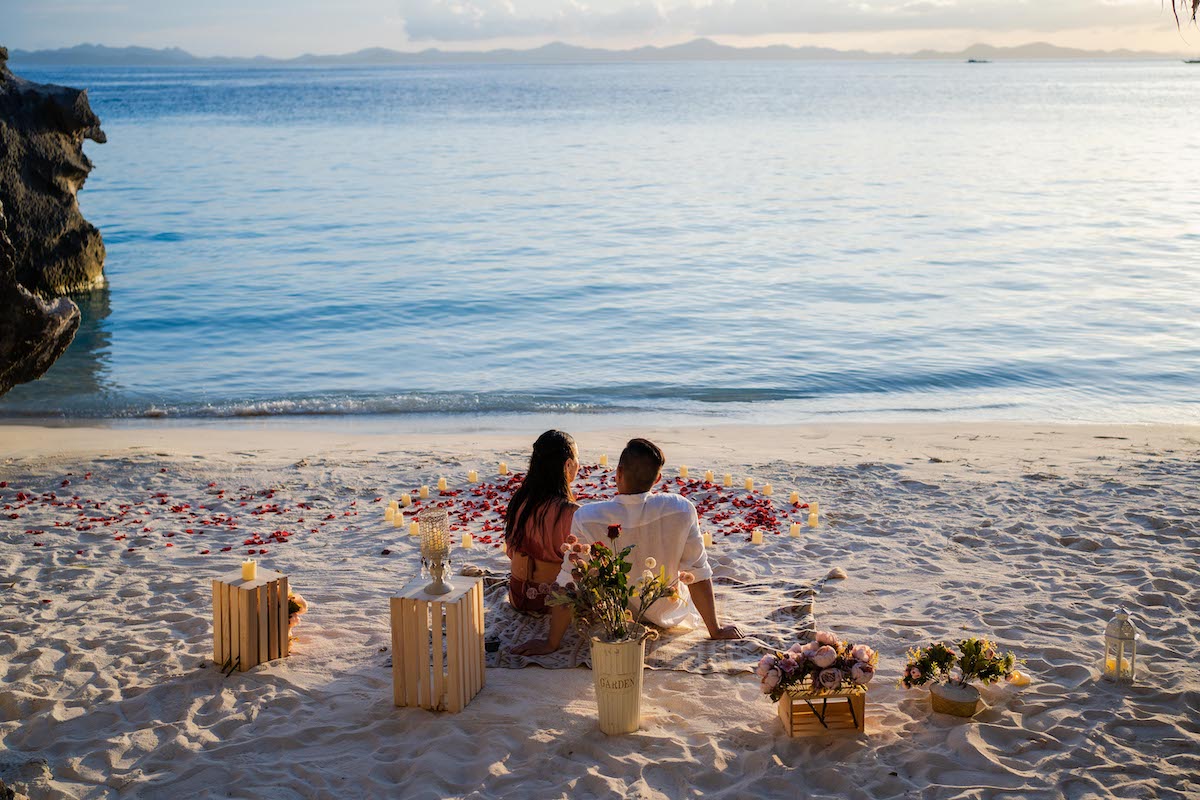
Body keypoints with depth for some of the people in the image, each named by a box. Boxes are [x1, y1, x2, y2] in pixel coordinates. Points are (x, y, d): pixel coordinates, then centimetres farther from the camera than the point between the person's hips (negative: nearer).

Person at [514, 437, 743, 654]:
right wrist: (715, 630, -2)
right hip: (665, 616, 1)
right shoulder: (681, 510, -25)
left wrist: (552, 643, -9)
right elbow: (699, 574, -16)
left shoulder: (586, 518, -28)